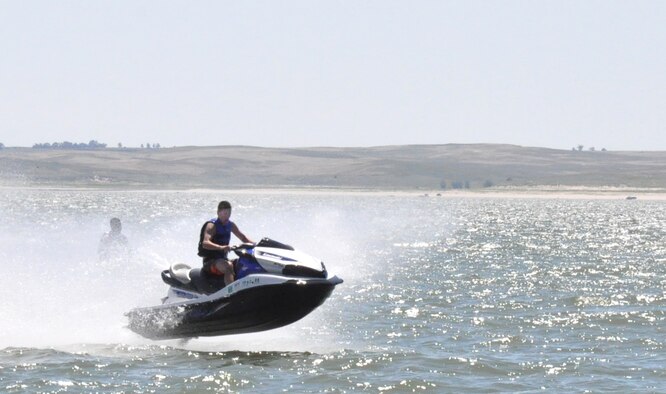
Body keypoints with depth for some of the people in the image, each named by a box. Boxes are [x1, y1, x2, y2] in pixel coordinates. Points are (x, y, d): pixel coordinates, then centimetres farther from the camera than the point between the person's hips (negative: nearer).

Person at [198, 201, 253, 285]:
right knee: (228, 266, -36)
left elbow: (243, 237, 22)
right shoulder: (212, 225, -13)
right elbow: (205, 243, -29)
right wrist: (221, 247, -46)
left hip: (223, 258, 8)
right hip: (210, 261, -8)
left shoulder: (230, 225, 10)